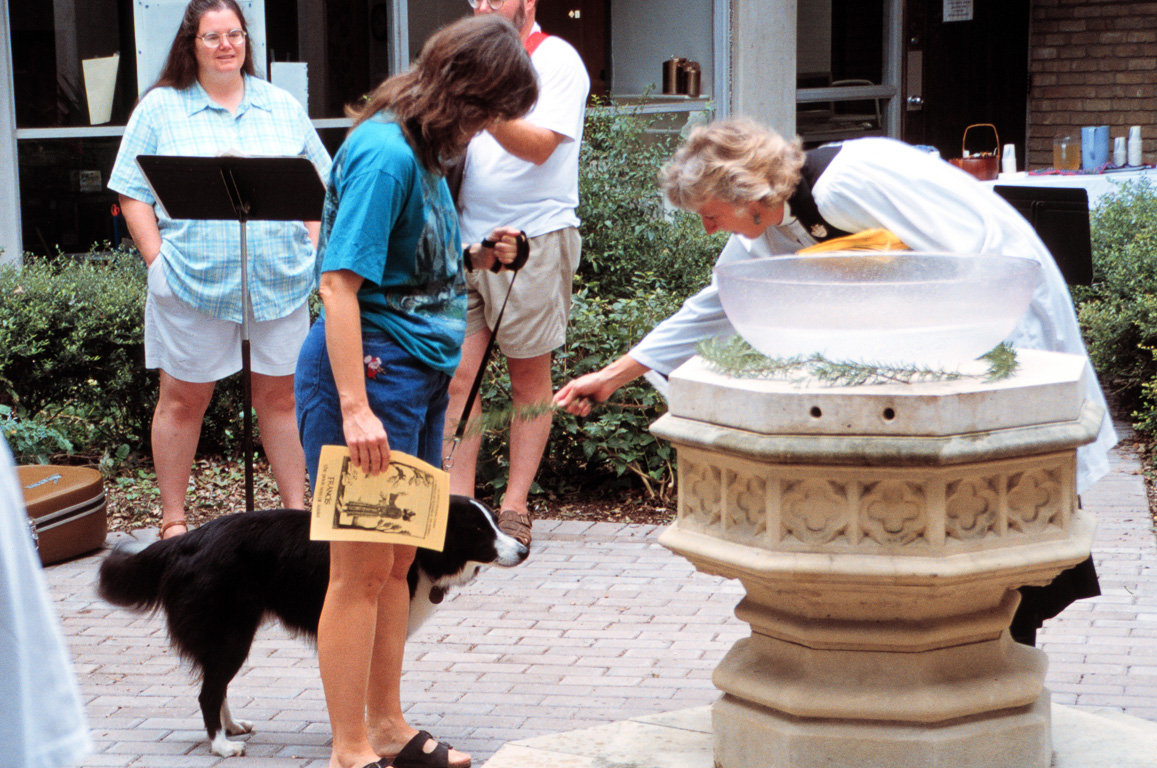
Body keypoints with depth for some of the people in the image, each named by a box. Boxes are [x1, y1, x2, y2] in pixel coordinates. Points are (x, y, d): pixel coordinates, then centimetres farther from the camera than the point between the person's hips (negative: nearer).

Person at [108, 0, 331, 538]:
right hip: (193, 284, -2)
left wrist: (310, 249, 2)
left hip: (279, 281, 2)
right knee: (183, 399, 4)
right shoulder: (159, 108, 3)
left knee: (281, 394, 8)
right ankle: (173, 520, 14)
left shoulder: (282, 106, 12)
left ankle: (298, 510, 17)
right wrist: (160, 262, -8)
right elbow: (133, 195, 1)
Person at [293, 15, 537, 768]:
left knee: (396, 562, 16)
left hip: (421, 373, 10)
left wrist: (474, 260, 5)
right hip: (373, 368, -10)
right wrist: (355, 407, -27)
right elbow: (340, 284, -23)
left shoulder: (422, 151, 11)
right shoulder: (384, 154, -18)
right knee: (362, 569, -2)